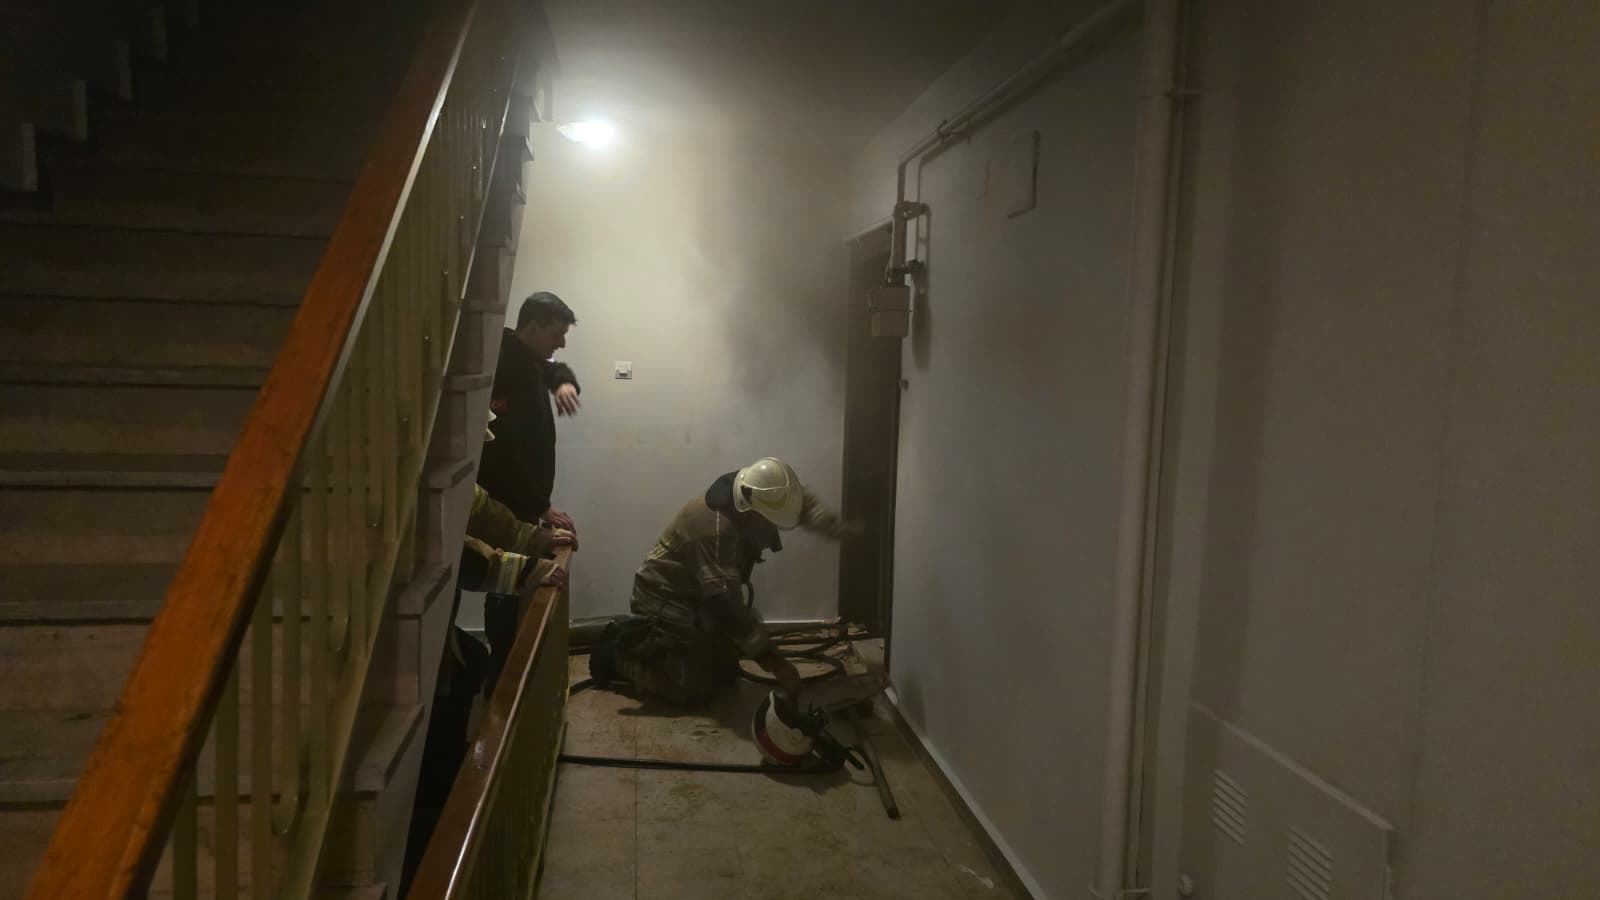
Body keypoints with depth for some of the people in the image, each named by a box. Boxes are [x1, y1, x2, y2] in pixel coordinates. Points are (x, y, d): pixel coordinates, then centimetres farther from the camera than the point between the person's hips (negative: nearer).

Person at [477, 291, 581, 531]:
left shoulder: (530, 359, 5)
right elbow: (501, 453, -29)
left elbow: (555, 369, 29)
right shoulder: (502, 370, -24)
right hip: (505, 505, -10)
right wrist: (542, 506, -26)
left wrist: (565, 383, 2)